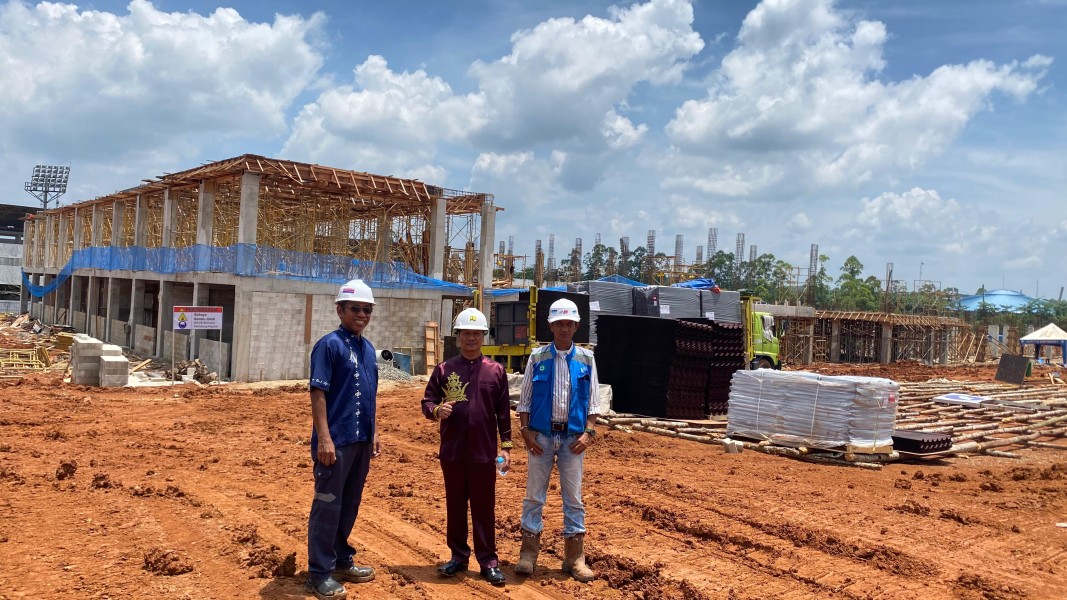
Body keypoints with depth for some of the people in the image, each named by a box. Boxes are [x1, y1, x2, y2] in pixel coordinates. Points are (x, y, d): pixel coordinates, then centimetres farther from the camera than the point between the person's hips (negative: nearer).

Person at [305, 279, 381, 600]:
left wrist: (375, 433, 16)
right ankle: (319, 573, 10)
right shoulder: (329, 344, -10)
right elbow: (318, 393, -15)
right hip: (336, 441, -8)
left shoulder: (368, 348, 12)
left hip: (362, 441, 8)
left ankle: (342, 560, 30)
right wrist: (325, 438, -19)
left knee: (349, 504, 17)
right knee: (327, 507, 0)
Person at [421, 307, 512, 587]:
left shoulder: (496, 370, 4)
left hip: (484, 452, -1)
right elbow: (426, 402, 5)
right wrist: (436, 410, -18)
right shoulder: (443, 369, 4)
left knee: (484, 507, 5)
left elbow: (503, 412, 5)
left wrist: (506, 446, 2)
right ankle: (458, 556, 25)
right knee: (455, 505, 12)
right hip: (452, 451, 1)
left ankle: (488, 561, 13)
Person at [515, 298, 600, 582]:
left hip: (573, 436, 1)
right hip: (541, 435, -1)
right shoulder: (537, 357, 1)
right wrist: (525, 430, -7)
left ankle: (575, 557, 16)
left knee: (573, 496, 7)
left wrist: (588, 432, -5)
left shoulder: (586, 358, 3)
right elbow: (525, 399, 3)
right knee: (534, 494, 5)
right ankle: (528, 553, 15)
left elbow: (593, 400, 5)